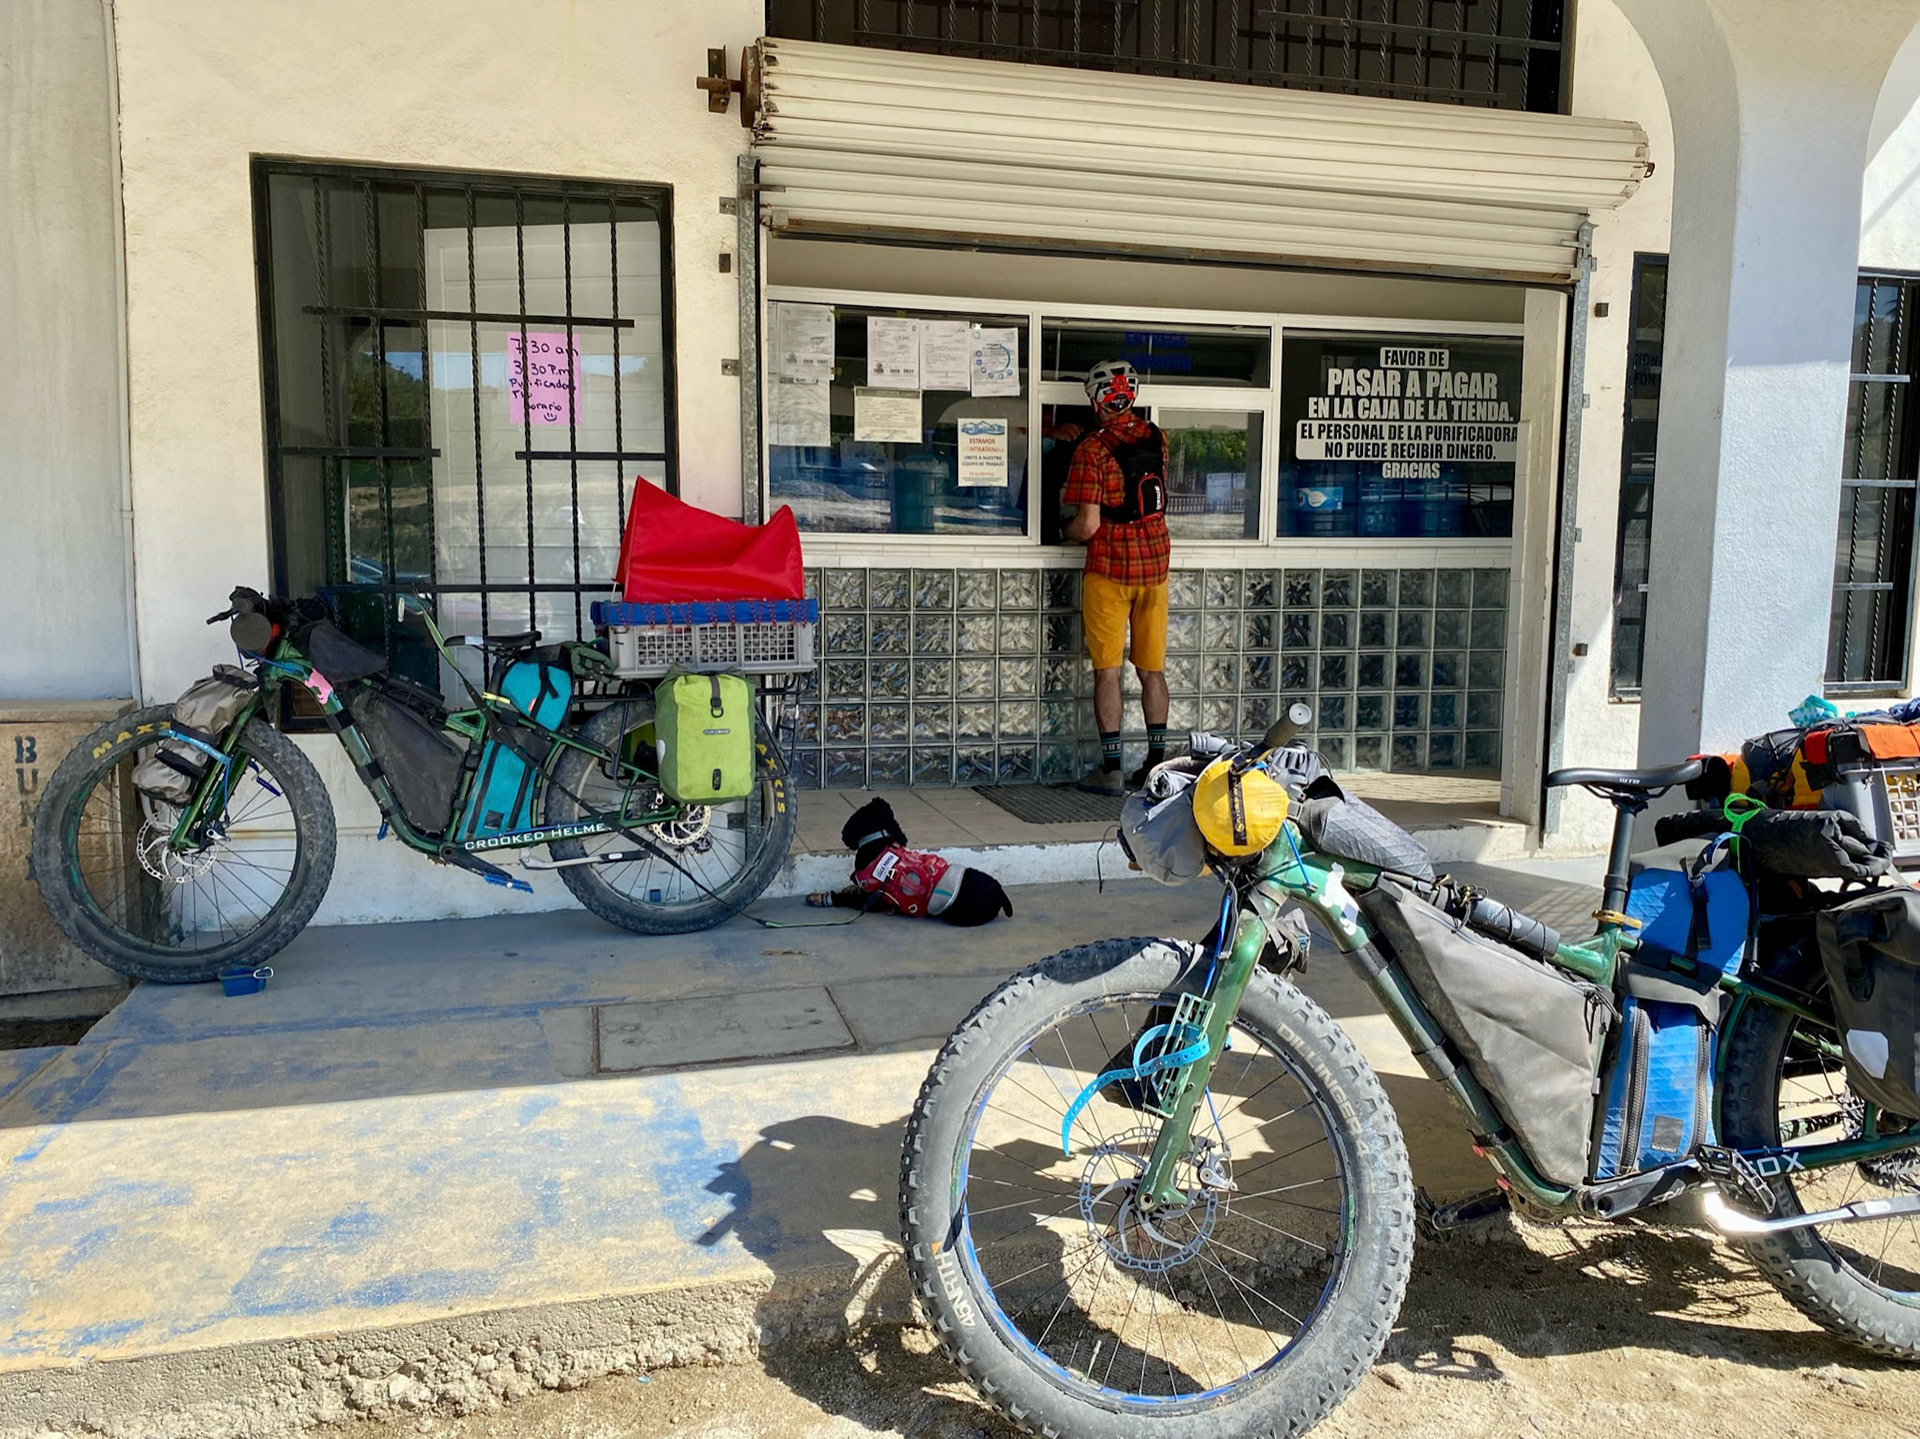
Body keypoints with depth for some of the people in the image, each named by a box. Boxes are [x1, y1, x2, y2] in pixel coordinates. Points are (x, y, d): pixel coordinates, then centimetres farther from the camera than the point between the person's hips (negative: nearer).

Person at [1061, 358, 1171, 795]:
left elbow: (1088, 524, -17)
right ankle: (1157, 763, 15)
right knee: (1152, 669, 11)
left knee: (1107, 671, 2)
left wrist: (1065, 530, 3)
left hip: (1109, 567, -5)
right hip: (1155, 563, 5)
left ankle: (1110, 768, 4)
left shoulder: (1093, 447, -13)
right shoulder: (1156, 437, 4)